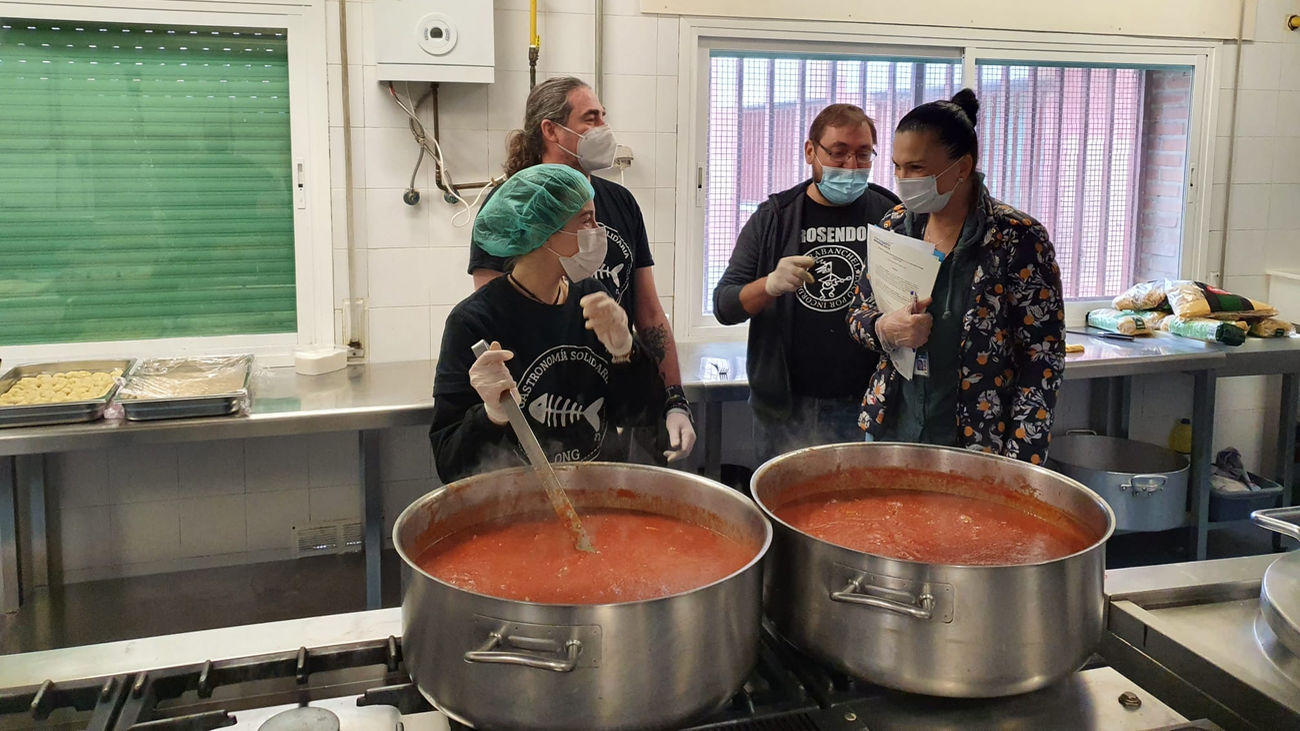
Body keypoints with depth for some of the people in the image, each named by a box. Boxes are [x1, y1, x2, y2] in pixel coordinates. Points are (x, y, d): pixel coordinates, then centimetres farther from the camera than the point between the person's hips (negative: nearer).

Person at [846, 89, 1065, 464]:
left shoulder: (1017, 239, -13)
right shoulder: (895, 226, 1)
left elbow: (1042, 362, -11)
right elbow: (858, 315, 11)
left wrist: (1018, 466, -16)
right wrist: (885, 329, -13)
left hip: (978, 445, -4)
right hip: (890, 434, 5)